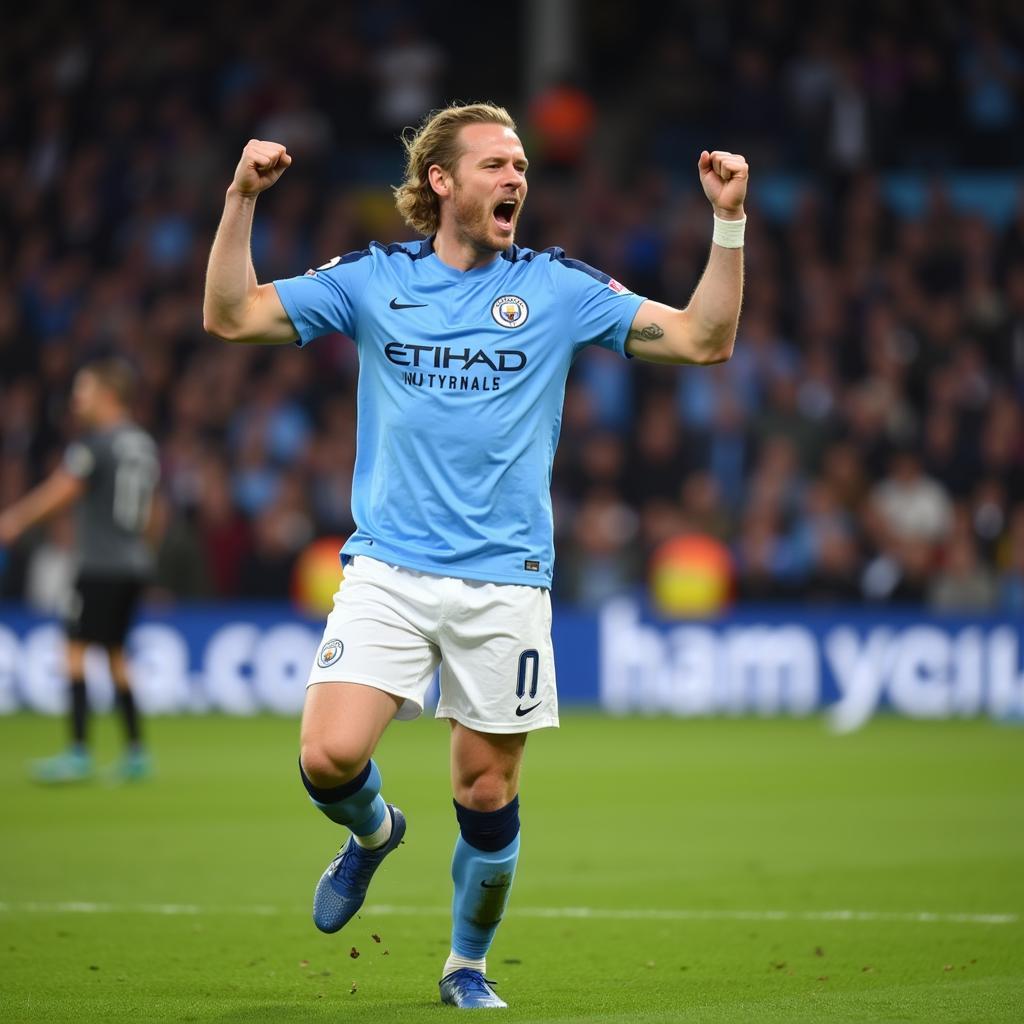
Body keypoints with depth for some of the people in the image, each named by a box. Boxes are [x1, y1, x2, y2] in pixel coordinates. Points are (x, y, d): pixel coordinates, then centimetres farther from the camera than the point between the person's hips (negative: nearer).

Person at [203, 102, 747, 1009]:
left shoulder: (556, 286, 4)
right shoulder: (372, 280, 5)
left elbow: (705, 340, 2)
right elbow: (231, 317, 4)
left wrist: (728, 222, -8)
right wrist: (242, 200, -7)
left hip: (505, 583, 0)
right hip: (387, 571, 0)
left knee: (487, 794, 3)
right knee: (330, 758, -16)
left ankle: (468, 963, 27)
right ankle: (373, 832, 20)